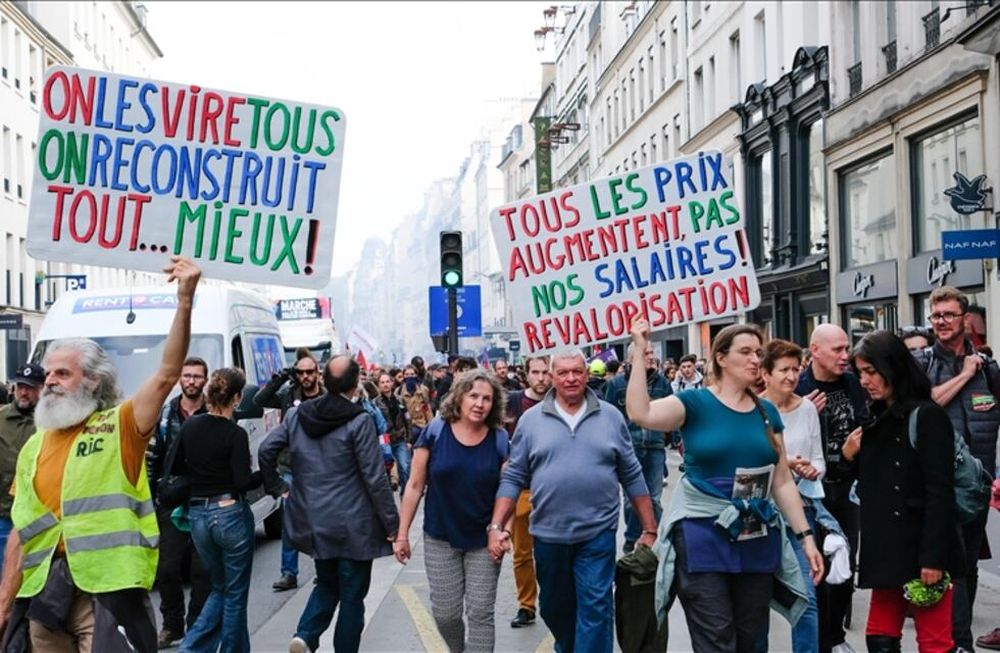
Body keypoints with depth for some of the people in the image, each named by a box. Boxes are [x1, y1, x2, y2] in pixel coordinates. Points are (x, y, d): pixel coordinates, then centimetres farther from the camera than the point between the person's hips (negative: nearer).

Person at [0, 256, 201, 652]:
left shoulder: (120, 426, 0)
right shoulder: (34, 447, 15)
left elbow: (167, 374, -14)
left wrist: (185, 300, -25)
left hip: (105, 588, -5)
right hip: (43, 590, 5)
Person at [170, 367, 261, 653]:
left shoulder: (190, 426, 2)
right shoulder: (235, 434, -15)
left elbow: (175, 469, 12)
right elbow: (243, 482, -17)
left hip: (198, 515, 6)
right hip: (231, 514, -6)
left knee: (219, 588, 20)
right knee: (235, 593, 9)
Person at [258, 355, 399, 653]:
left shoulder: (297, 415, 2)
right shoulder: (359, 421, -15)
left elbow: (266, 450, 3)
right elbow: (375, 478, -15)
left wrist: (277, 488, 14)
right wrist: (392, 525, -8)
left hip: (314, 522, 5)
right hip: (352, 525, -5)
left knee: (326, 584, 23)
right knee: (352, 595, 8)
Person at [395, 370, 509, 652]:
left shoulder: (500, 440, -6)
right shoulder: (435, 432, -9)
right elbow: (415, 486, -4)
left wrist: (504, 529, -16)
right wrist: (402, 534, -3)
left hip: (484, 541, 0)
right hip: (440, 539, 0)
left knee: (481, 613, 2)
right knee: (445, 613, 7)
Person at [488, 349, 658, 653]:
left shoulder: (610, 417, 2)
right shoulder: (531, 420, 2)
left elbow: (632, 476, 5)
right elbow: (513, 478, 3)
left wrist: (649, 529, 4)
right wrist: (497, 526, -6)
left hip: (597, 533, -2)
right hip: (548, 533, 2)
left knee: (596, 608, -6)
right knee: (554, 609, 16)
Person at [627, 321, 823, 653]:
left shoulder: (766, 412, 8)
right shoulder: (695, 402, -5)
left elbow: (782, 481, 11)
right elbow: (640, 413, -23)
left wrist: (806, 536, 7)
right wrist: (640, 351, -24)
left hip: (758, 540, 5)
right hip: (703, 537, -5)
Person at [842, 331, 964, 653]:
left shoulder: (927, 417, -9)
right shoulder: (877, 420, 14)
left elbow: (940, 493, -15)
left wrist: (933, 557, -19)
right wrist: (851, 457, 2)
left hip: (921, 550, -8)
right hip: (886, 551, 8)